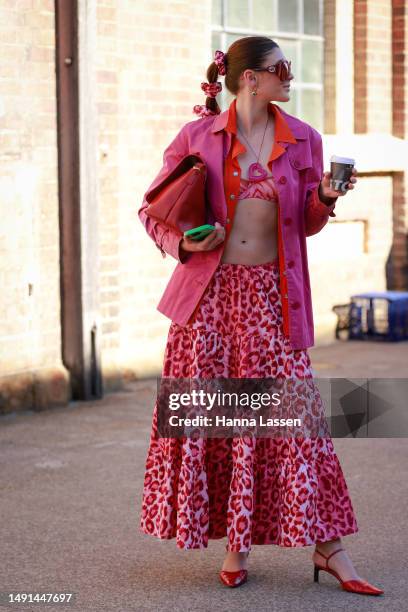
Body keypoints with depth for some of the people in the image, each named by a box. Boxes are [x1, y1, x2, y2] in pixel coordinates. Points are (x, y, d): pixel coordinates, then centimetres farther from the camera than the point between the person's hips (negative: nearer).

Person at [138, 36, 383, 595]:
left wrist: (325, 199, -8)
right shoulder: (197, 136, 1)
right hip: (210, 292, -1)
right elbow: (153, 209, 8)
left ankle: (327, 547, 1)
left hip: (270, 294, 1)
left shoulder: (303, 140, 7)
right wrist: (182, 244, -10)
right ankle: (235, 546, 16)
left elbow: (306, 224, 13)